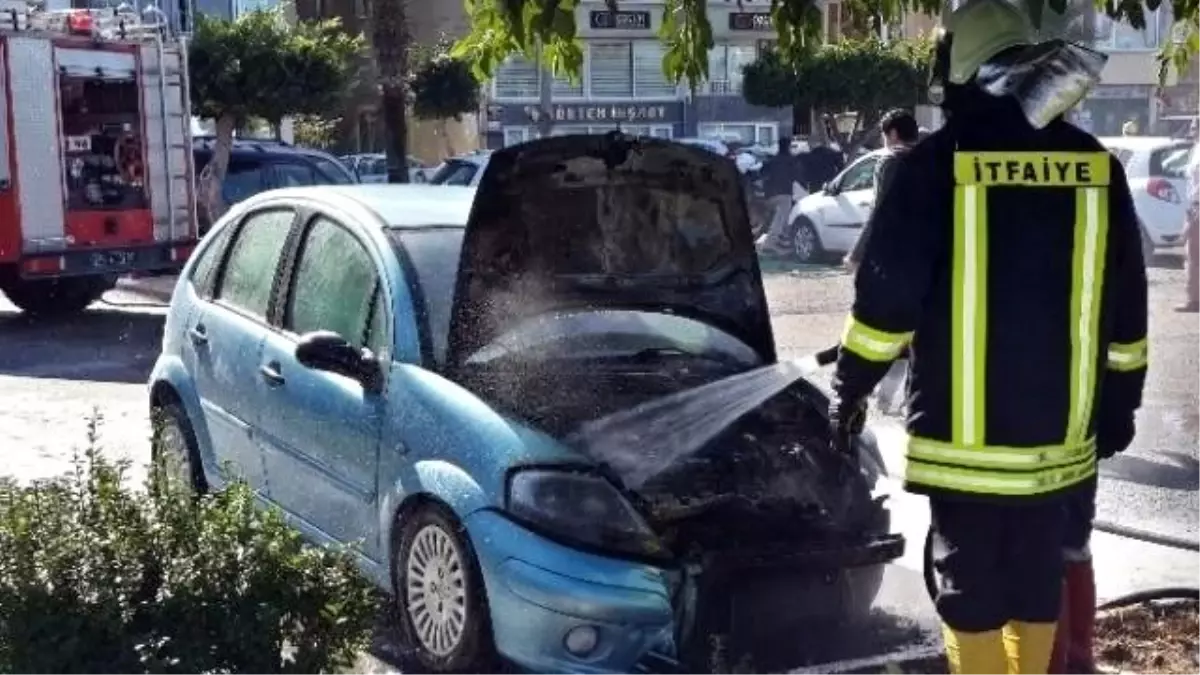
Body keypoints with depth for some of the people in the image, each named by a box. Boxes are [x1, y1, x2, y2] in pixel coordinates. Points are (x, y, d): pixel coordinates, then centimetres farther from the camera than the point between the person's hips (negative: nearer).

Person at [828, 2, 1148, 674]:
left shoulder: (938, 162, -10)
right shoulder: (1096, 164, 4)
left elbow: (888, 293, -10)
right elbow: (1126, 307, 10)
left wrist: (851, 385, 2)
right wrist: (1121, 402, 20)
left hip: (963, 430, -4)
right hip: (1059, 427, 5)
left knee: (970, 583, 5)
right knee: (1039, 579, 17)